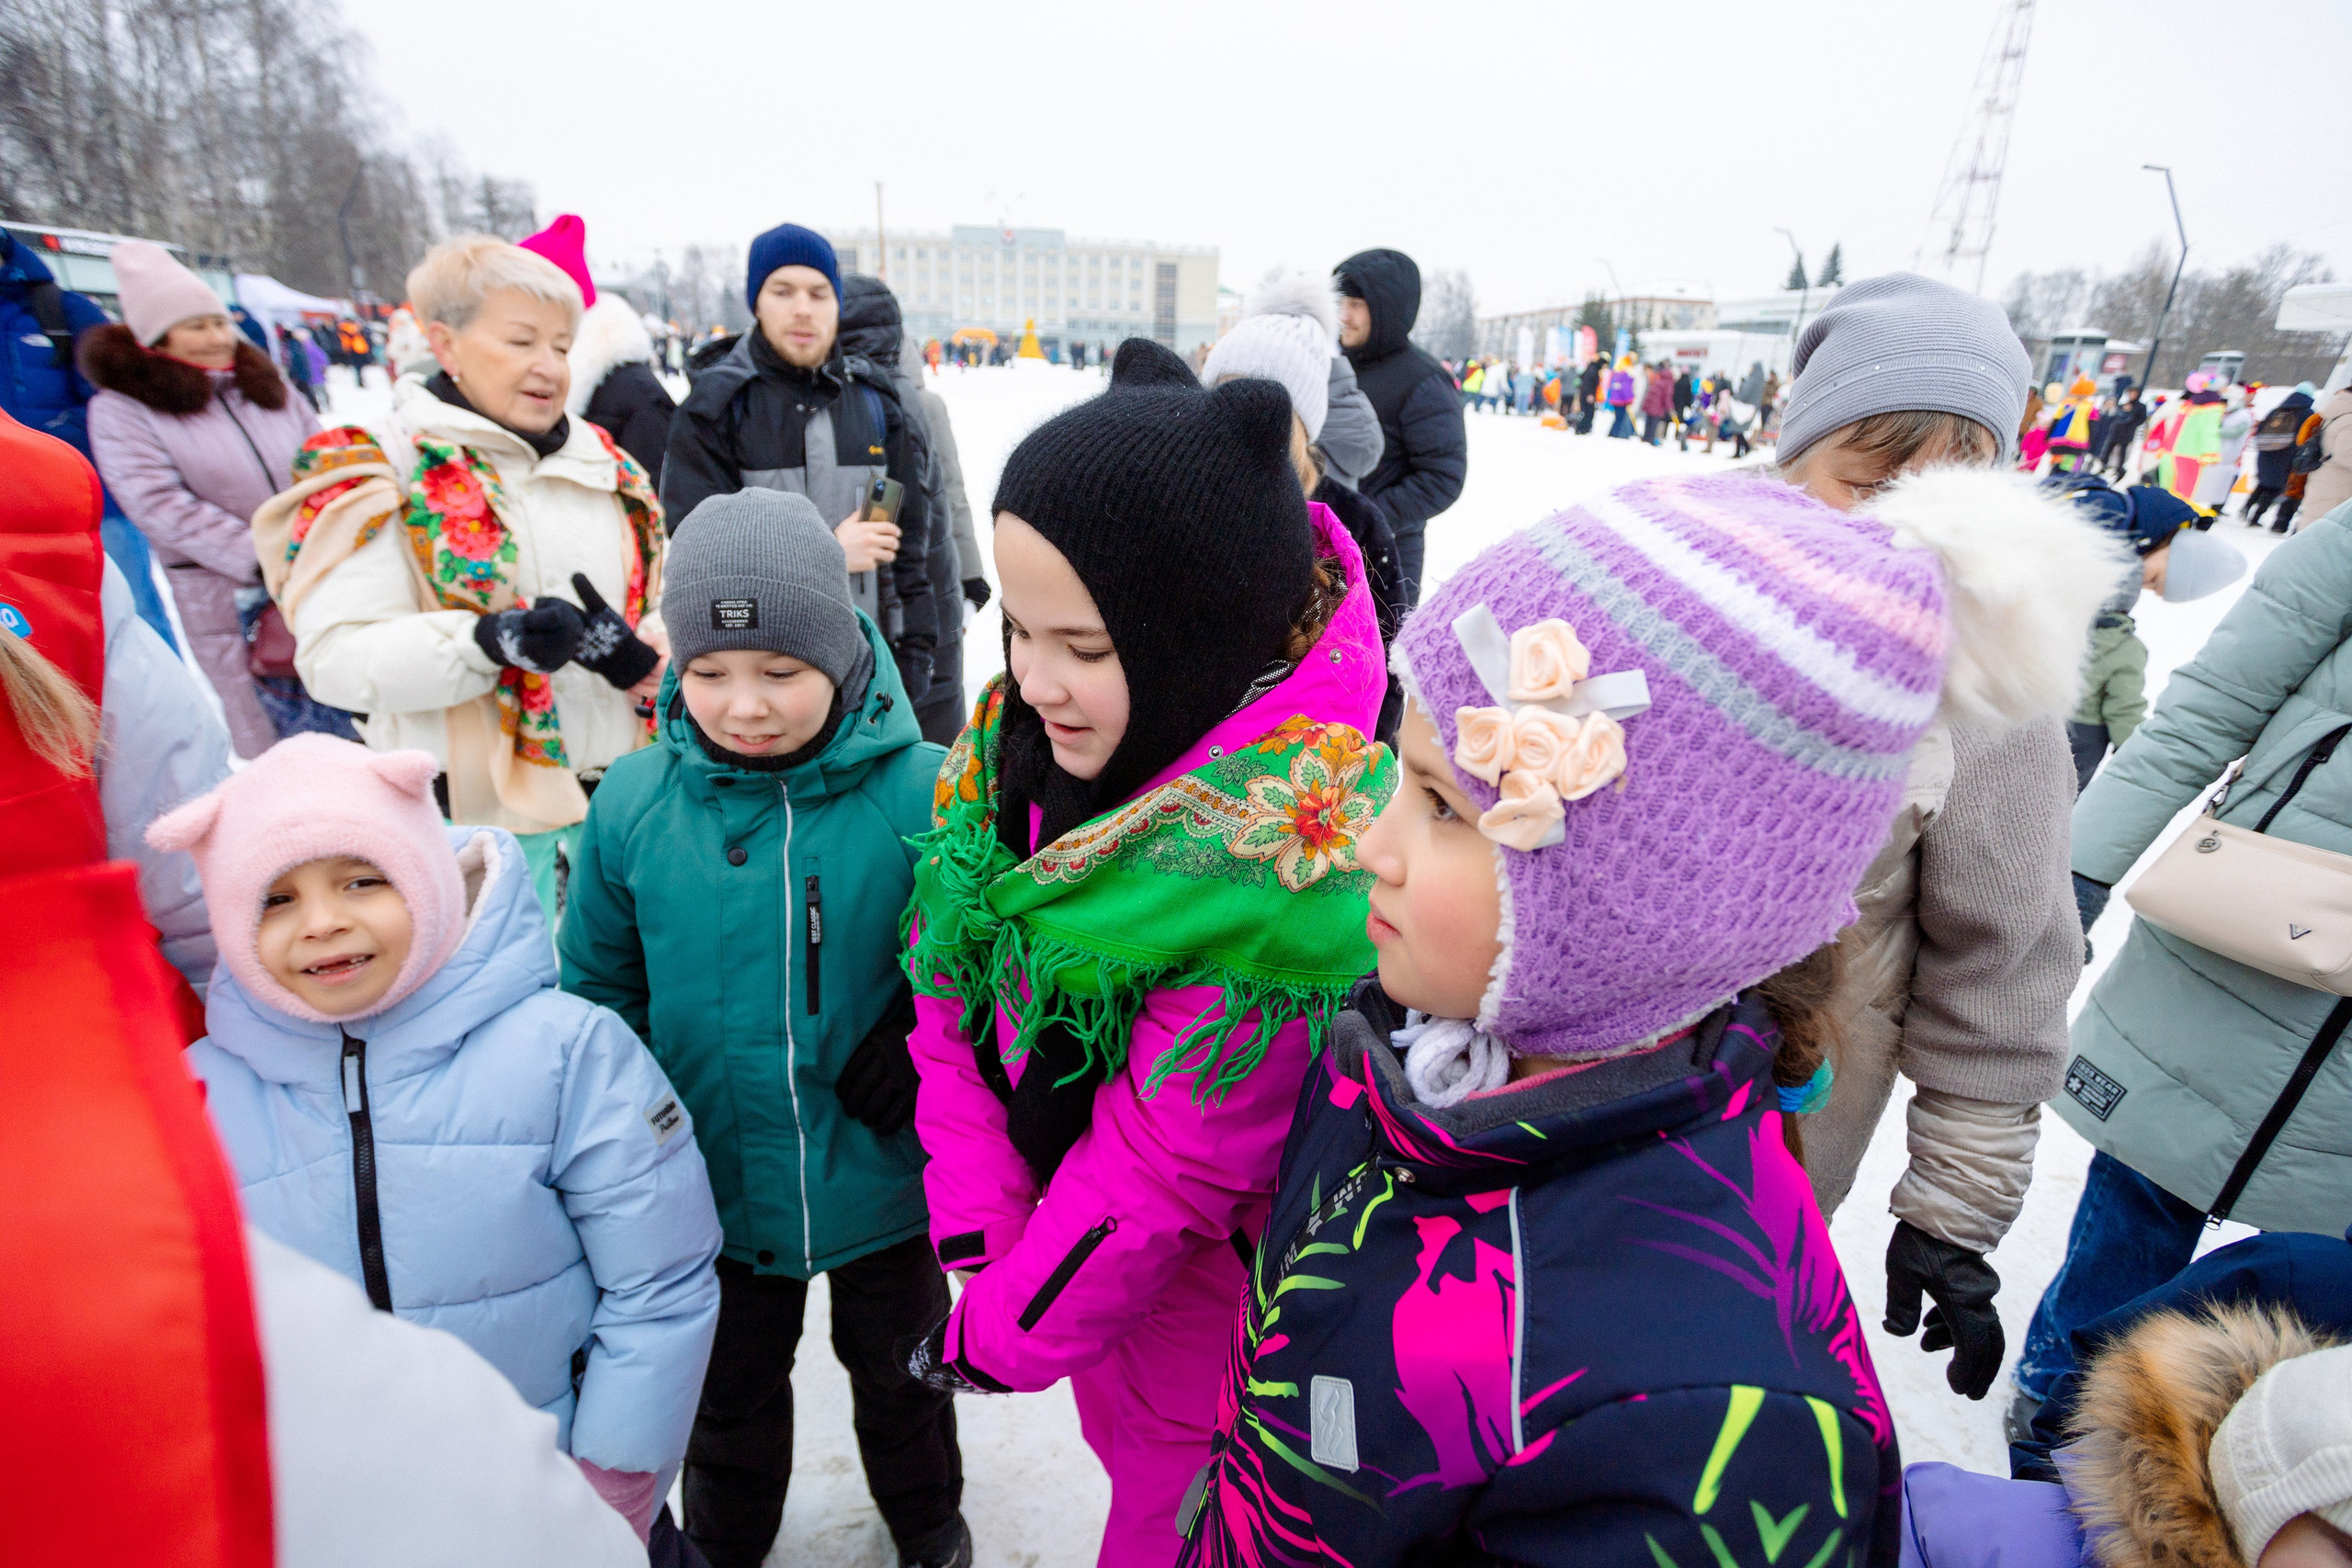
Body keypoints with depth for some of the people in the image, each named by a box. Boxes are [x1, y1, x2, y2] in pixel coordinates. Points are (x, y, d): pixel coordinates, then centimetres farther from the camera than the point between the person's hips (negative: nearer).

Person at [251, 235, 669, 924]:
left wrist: (636, 654, -11)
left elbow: (669, 604, 13)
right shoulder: (377, 469, -3)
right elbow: (335, 655, -11)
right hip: (477, 819, -5)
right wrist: (489, 640, -27)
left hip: (619, 807, 5)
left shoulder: (608, 466, 13)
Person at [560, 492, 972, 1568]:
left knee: (898, 1365, 27)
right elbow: (600, 986, 0)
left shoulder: (917, 793, -22)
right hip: (712, 1183, 2)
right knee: (729, 1383, 29)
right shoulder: (633, 802, -14)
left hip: (882, 1172, -1)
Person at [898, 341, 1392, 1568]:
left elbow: (1166, 1167, -27)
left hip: (1208, 1307, -6)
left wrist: (1004, 1331, -14)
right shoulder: (1023, 740, -13)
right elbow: (956, 996, -6)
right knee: (1122, 1448, 31)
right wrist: (981, 1224, -12)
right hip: (1098, 1257, 6)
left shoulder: (1278, 853, -35)